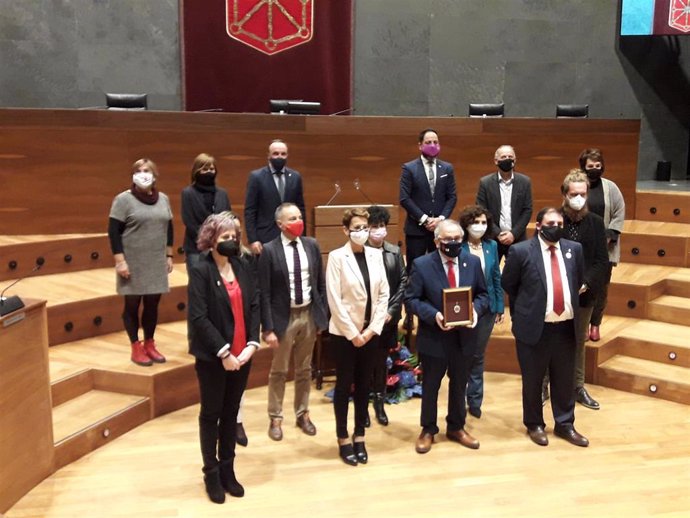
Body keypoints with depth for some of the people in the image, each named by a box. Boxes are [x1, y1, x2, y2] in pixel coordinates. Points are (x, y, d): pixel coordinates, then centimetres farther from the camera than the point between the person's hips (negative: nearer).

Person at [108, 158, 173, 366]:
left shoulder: (163, 199, 8)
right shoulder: (123, 199, -7)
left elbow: (168, 229, 15)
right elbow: (113, 232, -10)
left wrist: (169, 256, 12)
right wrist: (120, 260, -15)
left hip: (156, 264, 5)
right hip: (133, 264, -4)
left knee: (152, 304, 9)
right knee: (132, 304, 4)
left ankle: (149, 344, 23)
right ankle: (136, 347, 15)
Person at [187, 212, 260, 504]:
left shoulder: (243, 267, 4)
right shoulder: (200, 271, -12)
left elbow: (254, 306, 3)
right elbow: (199, 317, -17)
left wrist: (252, 343, -9)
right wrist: (223, 352, -18)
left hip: (241, 354, 5)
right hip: (213, 357, -4)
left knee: (231, 413, 15)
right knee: (211, 414, 10)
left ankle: (227, 469, 28)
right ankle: (211, 473, 24)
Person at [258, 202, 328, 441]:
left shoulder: (312, 245, 0)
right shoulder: (269, 250, -12)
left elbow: (320, 283, 7)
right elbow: (264, 293, -11)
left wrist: (324, 315, 4)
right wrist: (268, 327, -14)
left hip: (309, 314, 4)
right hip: (284, 316, -4)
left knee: (304, 369, 17)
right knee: (279, 371, 10)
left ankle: (302, 414, 32)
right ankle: (275, 418, 25)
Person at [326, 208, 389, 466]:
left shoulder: (376, 255, 3)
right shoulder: (337, 257, -9)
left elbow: (383, 294, 3)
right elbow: (334, 300, -12)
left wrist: (372, 328, -6)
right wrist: (353, 333, -13)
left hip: (370, 331, 4)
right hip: (344, 332, -4)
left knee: (364, 384, 11)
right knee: (344, 385, 7)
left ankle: (359, 436, 24)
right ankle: (343, 439, 19)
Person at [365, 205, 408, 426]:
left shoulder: (395, 252, 2)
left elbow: (403, 282, 2)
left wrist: (392, 310, -6)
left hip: (388, 316, 3)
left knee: (381, 360, 13)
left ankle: (379, 402, 27)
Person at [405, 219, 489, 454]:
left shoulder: (473, 262, 1)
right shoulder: (421, 265, -11)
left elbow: (482, 294, 6)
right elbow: (411, 299, -10)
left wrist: (476, 309, -15)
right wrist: (433, 315, -25)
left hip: (464, 336, 4)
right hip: (433, 337, -3)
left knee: (459, 384, 18)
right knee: (430, 386, 11)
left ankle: (456, 427, 36)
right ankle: (428, 429, 29)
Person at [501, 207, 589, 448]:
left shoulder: (574, 249, 4)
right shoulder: (521, 251, -9)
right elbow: (507, 285, 2)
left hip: (566, 326, 4)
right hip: (534, 327, -4)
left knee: (565, 380, 14)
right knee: (532, 381, 10)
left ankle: (565, 424, 30)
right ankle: (534, 424, 27)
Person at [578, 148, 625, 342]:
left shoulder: (610, 188, 0)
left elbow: (619, 214, 1)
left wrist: (609, 237, -9)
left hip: (604, 247, 1)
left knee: (601, 287, 6)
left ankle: (595, 324, 19)